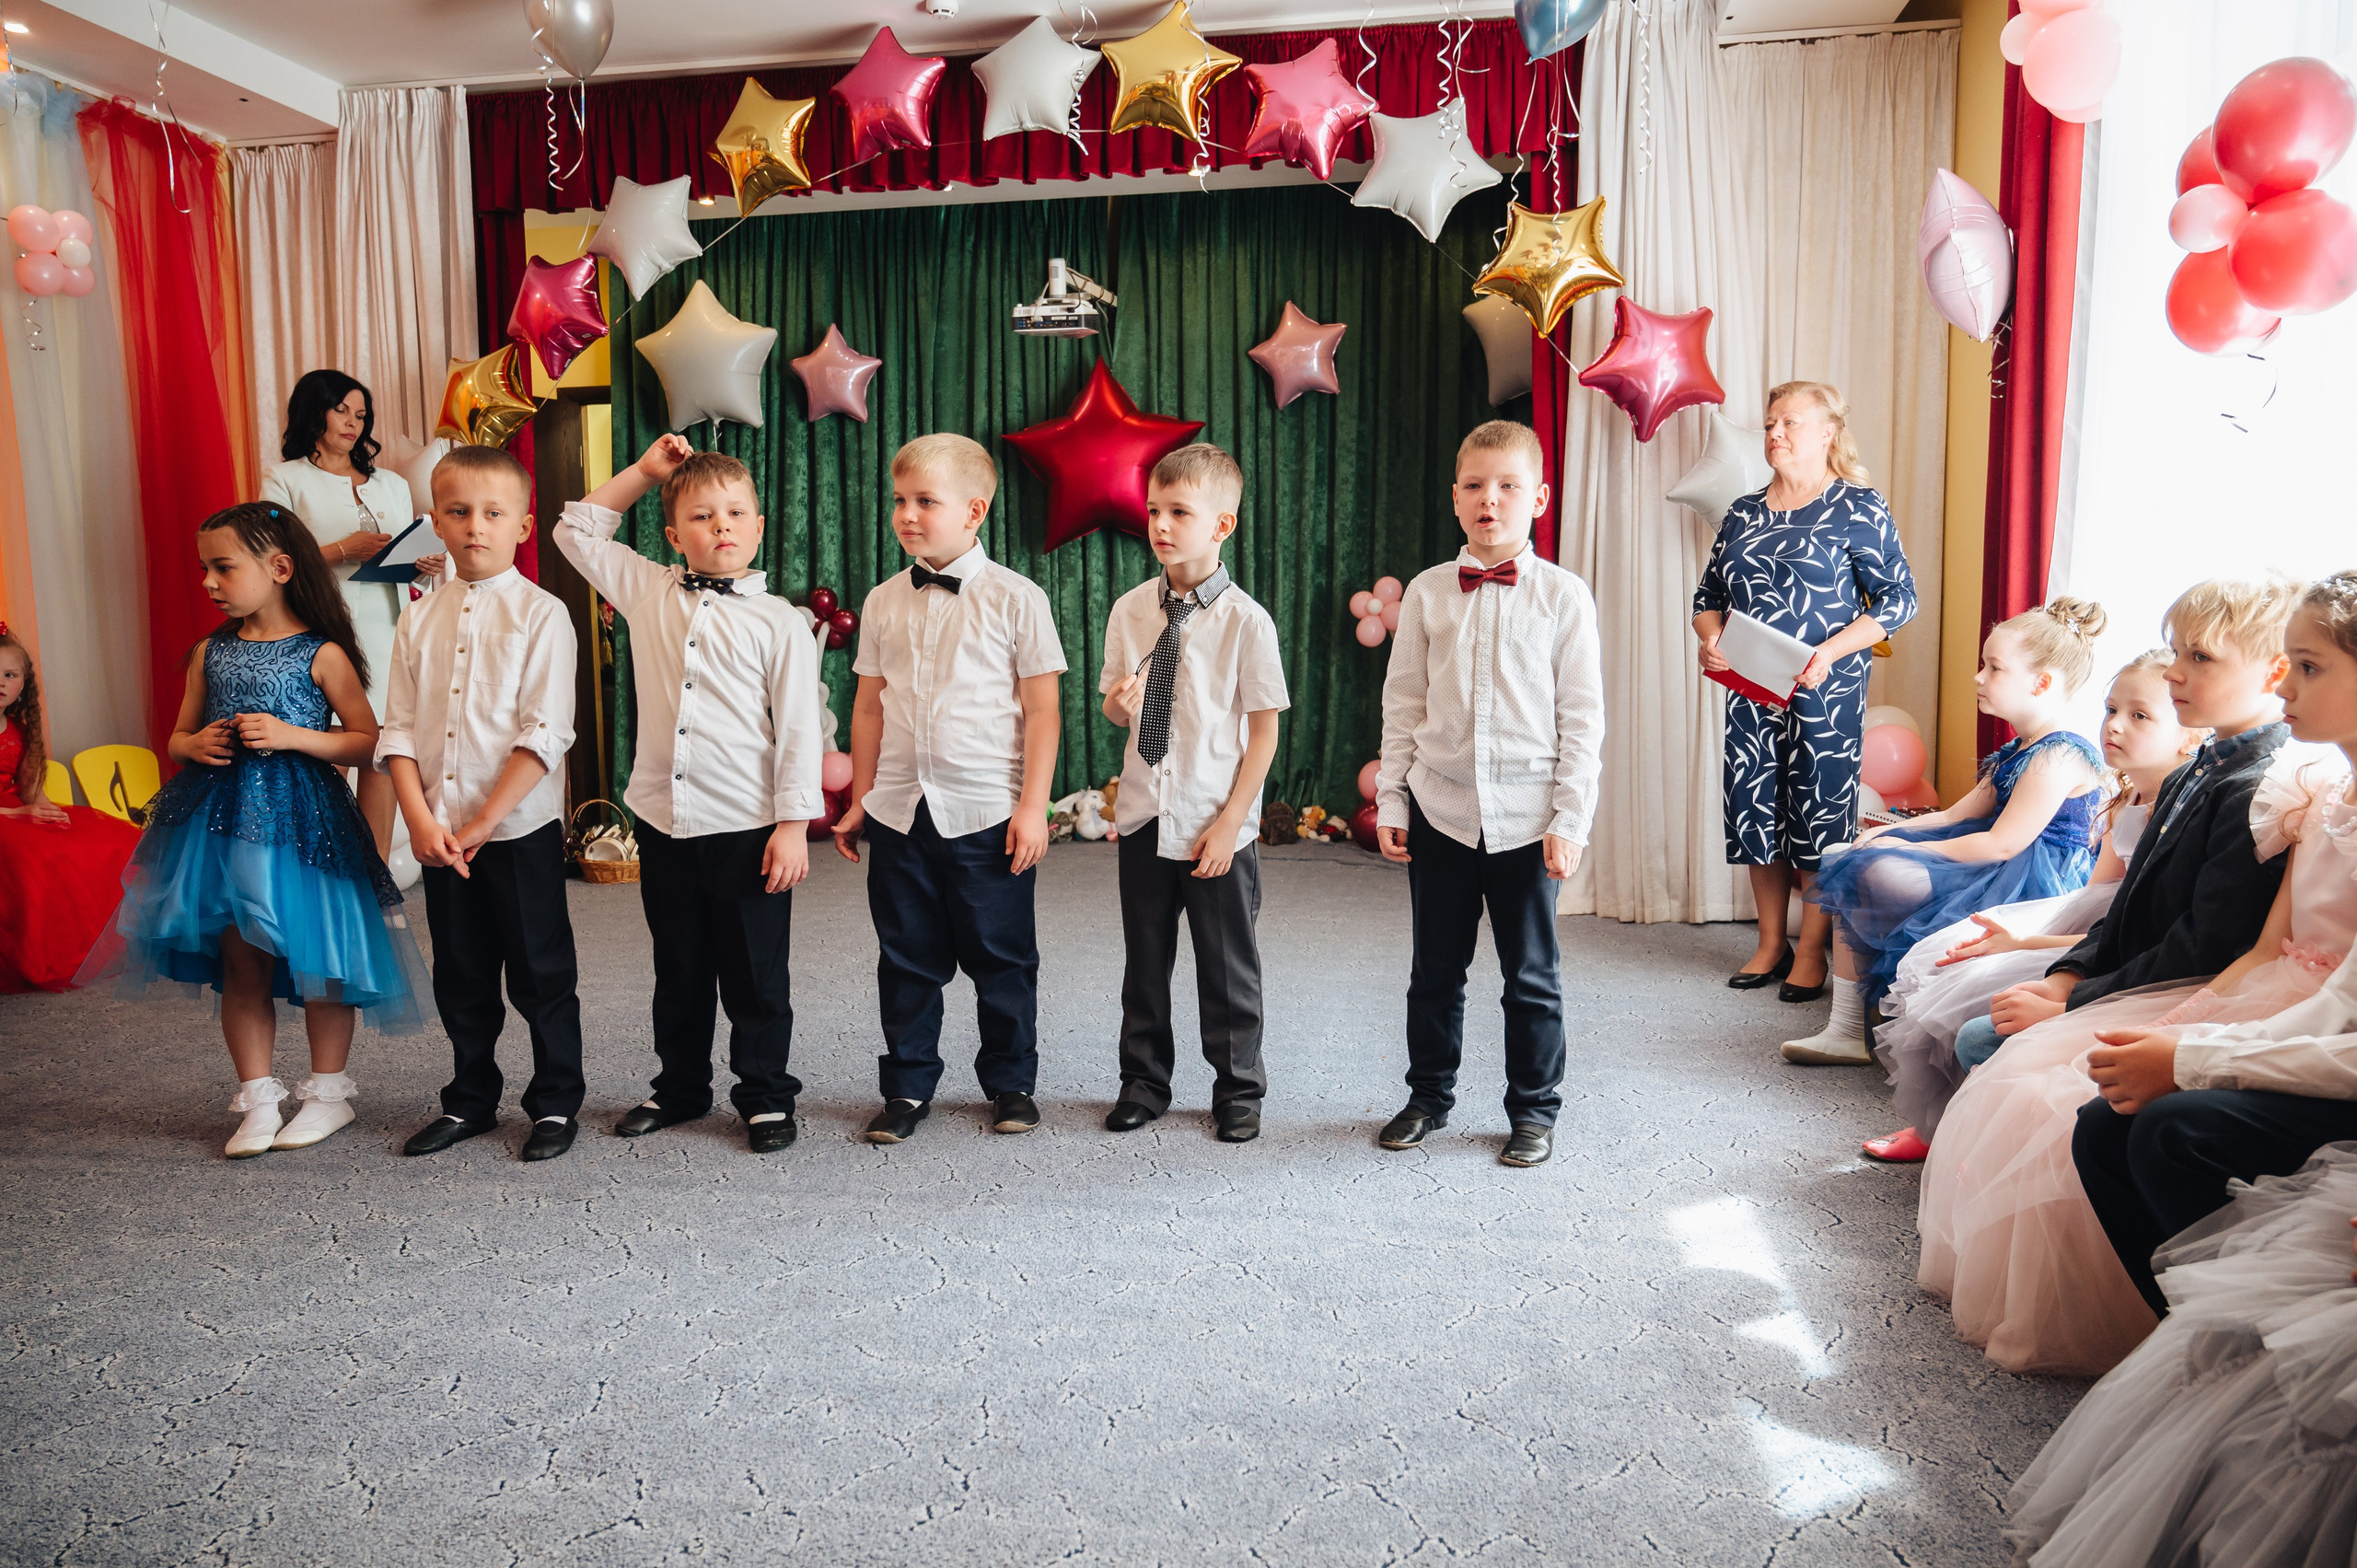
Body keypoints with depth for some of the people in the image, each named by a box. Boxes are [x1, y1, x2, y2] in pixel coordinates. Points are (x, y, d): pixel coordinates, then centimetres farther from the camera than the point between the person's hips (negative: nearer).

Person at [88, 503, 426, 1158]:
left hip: (300, 823, -4)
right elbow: (179, 736, 18)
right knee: (241, 966, 9)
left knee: (315, 961, 4)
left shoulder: (322, 654, -5)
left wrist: (291, 736, -17)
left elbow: (368, 741, -6)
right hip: (222, 824, 5)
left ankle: (328, 1091, 22)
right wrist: (195, 746, -5)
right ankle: (258, 1099, 21)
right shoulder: (211, 653, 9)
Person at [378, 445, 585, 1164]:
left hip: (520, 828, -4)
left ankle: (556, 1103, 20)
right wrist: (421, 821, -9)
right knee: (460, 976, 16)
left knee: (541, 975, 5)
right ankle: (469, 1100, 31)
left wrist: (484, 821, -16)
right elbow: (399, 730, 4)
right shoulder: (420, 619, 7)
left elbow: (544, 734, -14)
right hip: (440, 833, 5)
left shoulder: (540, 614, -7)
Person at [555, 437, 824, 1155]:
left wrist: (793, 823, -10)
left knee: (755, 975, 7)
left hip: (747, 827, -4)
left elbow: (798, 730, -6)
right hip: (663, 821, 4)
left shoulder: (779, 621, -4)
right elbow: (577, 530, 19)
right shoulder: (647, 593, 7)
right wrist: (642, 472, 12)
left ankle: (766, 1095, 21)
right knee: (678, 971, 17)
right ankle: (679, 1087, 33)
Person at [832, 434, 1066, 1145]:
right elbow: (869, 706, 12)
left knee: (1000, 957, 7)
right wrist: (860, 800, 12)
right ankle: (907, 1086, 26)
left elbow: (1041, 710, -5)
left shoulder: (1015, 599, -5)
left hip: (989, 812, -3)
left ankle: (1010, 1082, 25)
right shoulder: (883, 603, 7)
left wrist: (1032, 806, -10)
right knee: (906, 958, 11)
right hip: (900, 811, 4)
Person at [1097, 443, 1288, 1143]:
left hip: (1217, 823, -3)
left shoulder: (1246, 621, -10)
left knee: (1227, 964, 9)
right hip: (1144, 816, 4)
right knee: (1145, 957, 15)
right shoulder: (1130, 610, 2)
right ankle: (1144, 1080, 32)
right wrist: (1119, 703, -13)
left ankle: (1238, 1090, 27)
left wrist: (1230, 821, -12)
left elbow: (1264, 728, -7)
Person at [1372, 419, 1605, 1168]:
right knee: (1435, 968, 13)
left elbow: (1583, 718, -3)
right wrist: (1390, 799, 3)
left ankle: (1534, 1109, 26)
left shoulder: (1563, 596, -3)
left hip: (1526, 817, -2)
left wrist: (1570, 819, -7)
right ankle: (1429, 1096, 31)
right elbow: (1402, 705, 6)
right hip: (1440, 810, 2)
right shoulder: (1427, 592, 3)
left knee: (1532, 974, 9)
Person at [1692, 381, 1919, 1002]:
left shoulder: (1858, 509, -4)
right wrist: (1710, 638, -4)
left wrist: (1830, 652, -18)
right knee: (1754, 814, 8)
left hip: (1824, 693, -5)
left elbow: (1899, 598, -7)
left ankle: (1812, 952, 13)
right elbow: (1708, 594, 18)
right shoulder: (1744, 512, 12)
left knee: (1819, 816, 0)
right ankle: (1771, 944, 22)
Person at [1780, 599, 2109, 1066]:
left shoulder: (2060, 757, -17)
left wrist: (1910, 848, -15)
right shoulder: (2015, 752, 15)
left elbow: (2001, 845, -22)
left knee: (1876, 872, -26)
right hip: (2002, 879, 11)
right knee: (1847, 860, 7)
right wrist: (1889, 833, 2)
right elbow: (1958, 816, 16)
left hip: (2032, 889, -11)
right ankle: (1846, 1029, 4)